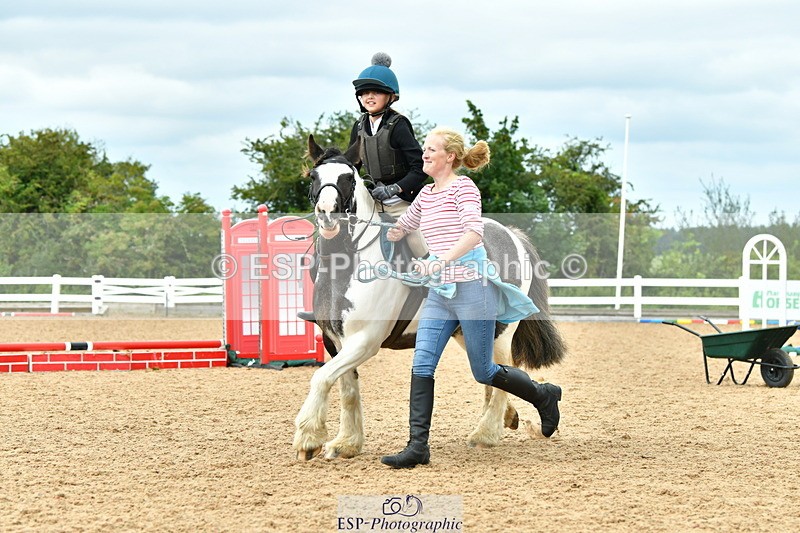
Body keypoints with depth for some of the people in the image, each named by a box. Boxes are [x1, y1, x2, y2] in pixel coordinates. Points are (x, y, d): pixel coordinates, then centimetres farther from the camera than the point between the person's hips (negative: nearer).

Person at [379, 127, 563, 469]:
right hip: (439, 294, 7)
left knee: (484, 373, 4)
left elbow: (474, 232, -26)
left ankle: (544, 396, 29)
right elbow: (401, 228, 27)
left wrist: (440, 262, -34)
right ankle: (417, 446, -5)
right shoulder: (426, 194, 12)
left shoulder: (463, 188, -11)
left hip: (472, 290, -7)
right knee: (421, 365, -6)